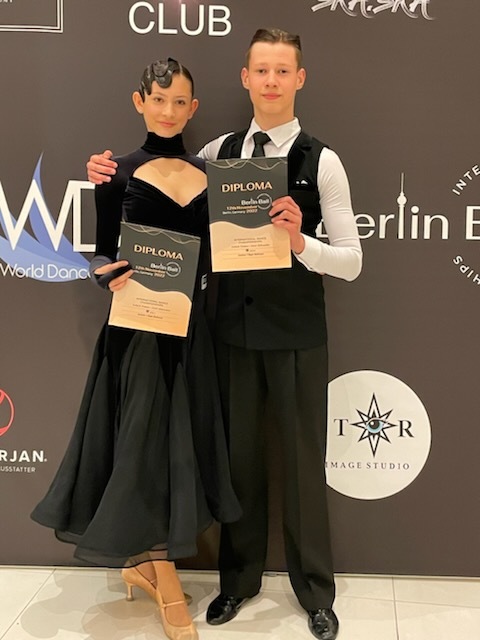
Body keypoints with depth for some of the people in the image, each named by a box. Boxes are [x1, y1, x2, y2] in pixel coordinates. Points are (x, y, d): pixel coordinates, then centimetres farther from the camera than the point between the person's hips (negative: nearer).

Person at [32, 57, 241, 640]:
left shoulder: (208, 174, 8)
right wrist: (114, 279, -21)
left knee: (181, 439, 10)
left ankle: (143, 558, 32)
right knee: (147, 437, 2)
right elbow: (102, 254, -1)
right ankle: (163, 579, 20)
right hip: (137, 325, -4)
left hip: (189, 325, 4)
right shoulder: (119, 174, -1)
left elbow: (216, 254, 9)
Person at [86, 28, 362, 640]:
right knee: (240, 454, 14)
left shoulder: (321, 161, -7)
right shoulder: (217, 152, 3)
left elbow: (351, 262, -8)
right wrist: (115, 177, -2)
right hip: (234, 324, 3)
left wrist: (299, 242, -25)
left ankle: (314, 588, 29)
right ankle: (239, 575, 35)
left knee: (303, 460, 8)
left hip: (296, 331, -3)